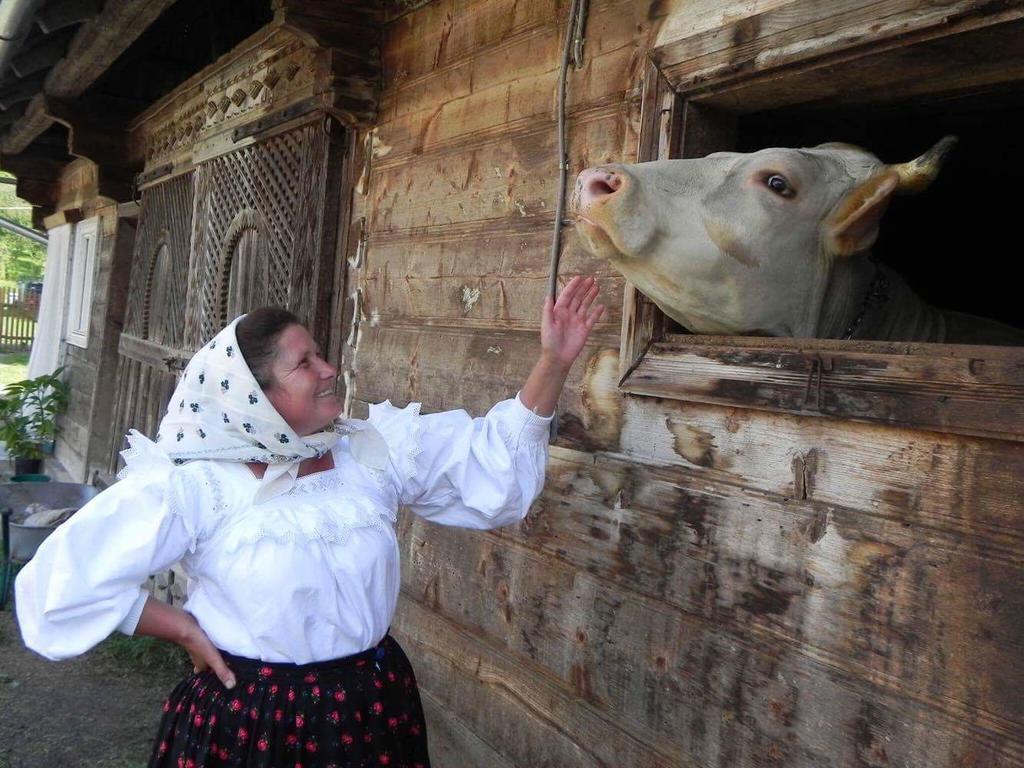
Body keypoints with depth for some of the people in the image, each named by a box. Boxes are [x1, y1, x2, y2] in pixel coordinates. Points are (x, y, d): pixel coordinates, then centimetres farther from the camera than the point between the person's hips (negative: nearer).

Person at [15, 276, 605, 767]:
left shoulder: (377, 448, -4)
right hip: (244, 721, -3)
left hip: (375, 708, 4)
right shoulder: (196, 484, -15)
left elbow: (492, 458, -4)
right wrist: (184, 629, -8)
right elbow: (65, 581, -10)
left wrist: (554, 362, -12)